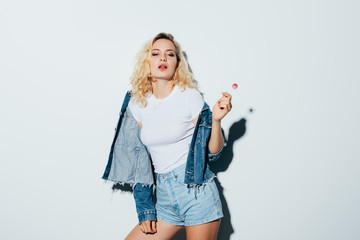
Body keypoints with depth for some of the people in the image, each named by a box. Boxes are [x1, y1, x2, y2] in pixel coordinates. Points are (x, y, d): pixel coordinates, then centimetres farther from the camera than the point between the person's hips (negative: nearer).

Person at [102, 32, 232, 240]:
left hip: (197, 193, -3)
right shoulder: (137, 104, 6)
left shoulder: (190, 96, -4)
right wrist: (145, 211, 7)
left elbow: (212, 153, -2)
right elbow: (139, 159, 8)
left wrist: (216, 120, -19)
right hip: (163, 197, 4)